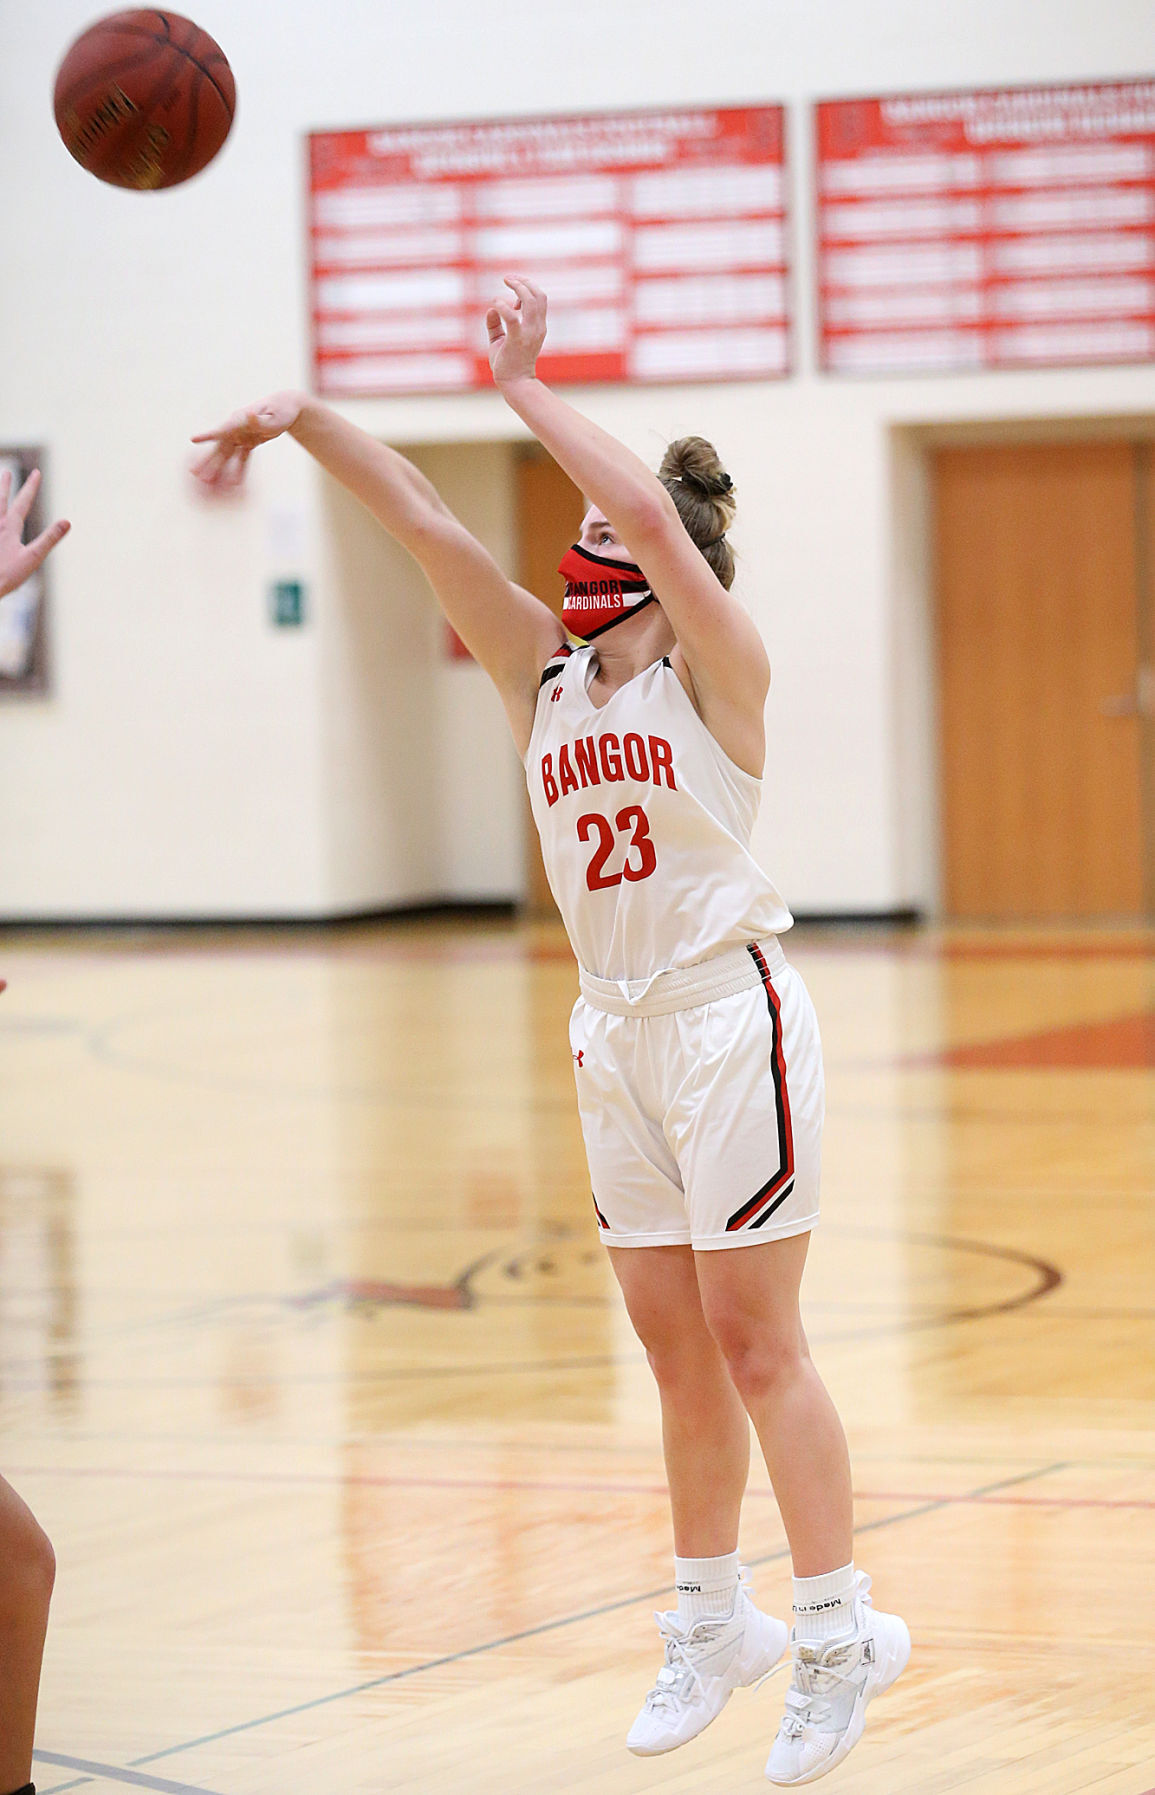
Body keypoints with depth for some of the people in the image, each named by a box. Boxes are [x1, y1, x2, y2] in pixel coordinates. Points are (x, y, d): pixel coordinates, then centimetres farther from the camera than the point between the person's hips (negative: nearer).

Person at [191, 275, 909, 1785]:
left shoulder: (720, 671, -8)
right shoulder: (546, 674, 8)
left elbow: (649, 509, -25)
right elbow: (427, 525, 0)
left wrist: (524, 389, -21)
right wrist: (304, 418, -11)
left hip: (728, 1016, -6)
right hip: (616, 1030, 6)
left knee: (754, 1345, -4)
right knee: (677, 1350, 12)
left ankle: (840, 1633, 4)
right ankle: (714, 1619, 23)